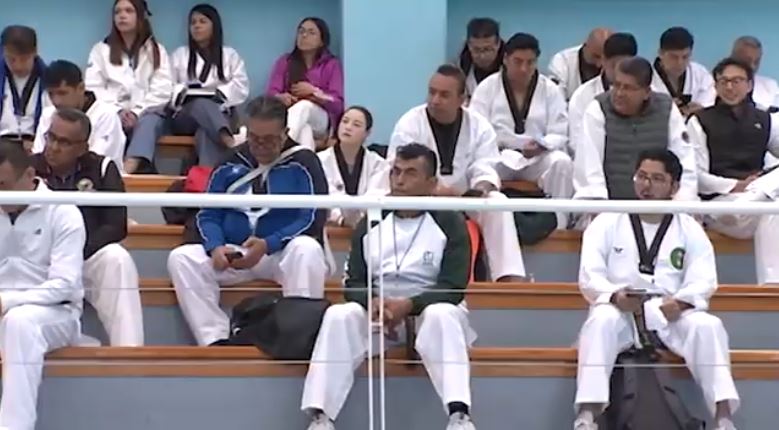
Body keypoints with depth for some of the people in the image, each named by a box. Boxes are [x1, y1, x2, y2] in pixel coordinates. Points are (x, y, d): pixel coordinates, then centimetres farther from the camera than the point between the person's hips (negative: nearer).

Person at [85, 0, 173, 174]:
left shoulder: (157, 51, 14)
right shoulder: (101, 49, 15)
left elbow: (162, 91, 1)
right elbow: (93, 89, 3)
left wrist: (136, 112, -15)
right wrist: (117, 111, -14)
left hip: (144, 114, -1)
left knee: (148, 123, -37)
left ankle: (128, 169, -63)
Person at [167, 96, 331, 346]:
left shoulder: (303, 163, -3)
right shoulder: (231, 163, 8)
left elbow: (313, 220, -11)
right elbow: (208, 215, 9)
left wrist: (268, 245, -24)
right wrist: (216, 247, -14)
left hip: (286, 254, -4)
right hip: (233, 254, 4)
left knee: (307, 249, -36)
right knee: (181, 258, -18)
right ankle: (215, 341, -25)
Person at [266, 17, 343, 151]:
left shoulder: (332, 64, 8)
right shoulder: (284, 61, 14)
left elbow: (338, 104, 0)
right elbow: (271, 93, 1)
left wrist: (313, 91, -16)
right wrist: (281, 97, -25)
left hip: (319, 121, -1)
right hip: (288, 115, 2)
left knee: (304, 106, -38)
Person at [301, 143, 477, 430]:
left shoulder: (449, 223, 0)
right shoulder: (369, 225, 12)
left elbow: (453, 288, -8)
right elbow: (354, 282, 7)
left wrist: (408, 305, -25)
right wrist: (374, 303, -18)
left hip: (430, 311, -3)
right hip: (377, 313, 3)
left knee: (443, 315, -38)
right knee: (338, 316, -27)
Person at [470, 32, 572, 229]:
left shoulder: (551, 89, 4)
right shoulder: (487, 87, 3)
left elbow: (559, 134, -2)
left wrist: (541, 146, -25)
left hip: (538, 158, 1)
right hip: (497, 155, -1)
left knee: (562, 162, -31)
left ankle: (558, 226, -26)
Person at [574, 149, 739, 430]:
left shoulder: (690, 229, 12)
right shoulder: (607, 223, 8)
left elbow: (703, 280, 1)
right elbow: (590, 277, -1)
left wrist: (680, 302, -22)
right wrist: (615, 296, -24)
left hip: (671, 313, 1)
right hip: (619, 311, -1)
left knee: (707, 326, -29)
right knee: (600, 323, -36)